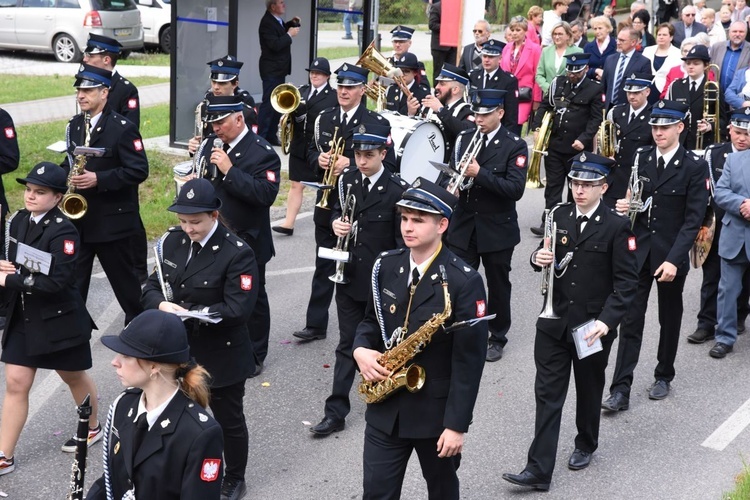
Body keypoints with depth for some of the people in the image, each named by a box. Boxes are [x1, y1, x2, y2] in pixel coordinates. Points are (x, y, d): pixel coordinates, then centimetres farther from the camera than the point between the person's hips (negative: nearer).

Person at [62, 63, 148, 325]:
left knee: (123, 276, 9)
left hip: (112, 218, -6)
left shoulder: (123, 128, -13)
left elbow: (139, 171, -18)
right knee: (72, 277, 7)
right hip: (76, 215, 6)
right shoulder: (75, 125, 9)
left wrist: (98, 179, -25)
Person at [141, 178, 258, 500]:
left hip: (221, 358, -5)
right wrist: (162, 305, -20)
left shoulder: (237, 253, -18)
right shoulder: (172, 241, 1)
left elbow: (237, 309, -23)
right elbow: (151, 288, 4)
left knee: (228, 420, 13)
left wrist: (190, 313, -28)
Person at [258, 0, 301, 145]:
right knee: (268, 103, -9)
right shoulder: (267, 22, -19)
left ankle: (271, 136, 20)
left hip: (279, 69, 10)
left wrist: (292, 24, 10)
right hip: (271, 70, -10)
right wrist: (290, 34, -18)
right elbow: (275, 45, -28)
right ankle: (261, 137, -6)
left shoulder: (276, 20, 9)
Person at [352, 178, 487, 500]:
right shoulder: (385, 266, 0)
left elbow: (469, 360, -16)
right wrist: (360, 350, -10)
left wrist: (457, 424, -17)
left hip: (436, 410, -4)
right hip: (385, 407, 4)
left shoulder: (464, 281, -17)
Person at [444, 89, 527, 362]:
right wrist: (451, 184, -14)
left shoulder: (515, 146, -9)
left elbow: (515, 189, -19)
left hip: (497, 229, -3)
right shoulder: (464, 138, 4)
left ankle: (497, 338, 27)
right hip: (463, 224, 3)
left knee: (497, 285, 11)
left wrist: (480, 173, -27)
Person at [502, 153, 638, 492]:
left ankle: (585, 446, 41)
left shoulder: (616, 226, -10)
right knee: (547, 394, 0)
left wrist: (606, 320, -22)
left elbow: (626, 282, -11)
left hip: (593, 326, -3)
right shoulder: (559, 215, 2)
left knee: (588, 390, 16)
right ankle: (539, 470, 0)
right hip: (555, 321, 3)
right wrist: (539, 257, -11)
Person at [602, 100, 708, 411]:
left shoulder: (694, 167, -9)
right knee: (630, 320, -1)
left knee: (669, 319, 15)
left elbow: (693, 219, -13)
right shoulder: (641, 158, 3)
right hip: (638, 250, 2)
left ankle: (663, 376, 34)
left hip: (671, 254, -2)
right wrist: (625, 206, -14)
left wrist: (674, 259, -21)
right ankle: (621, 389, 0)